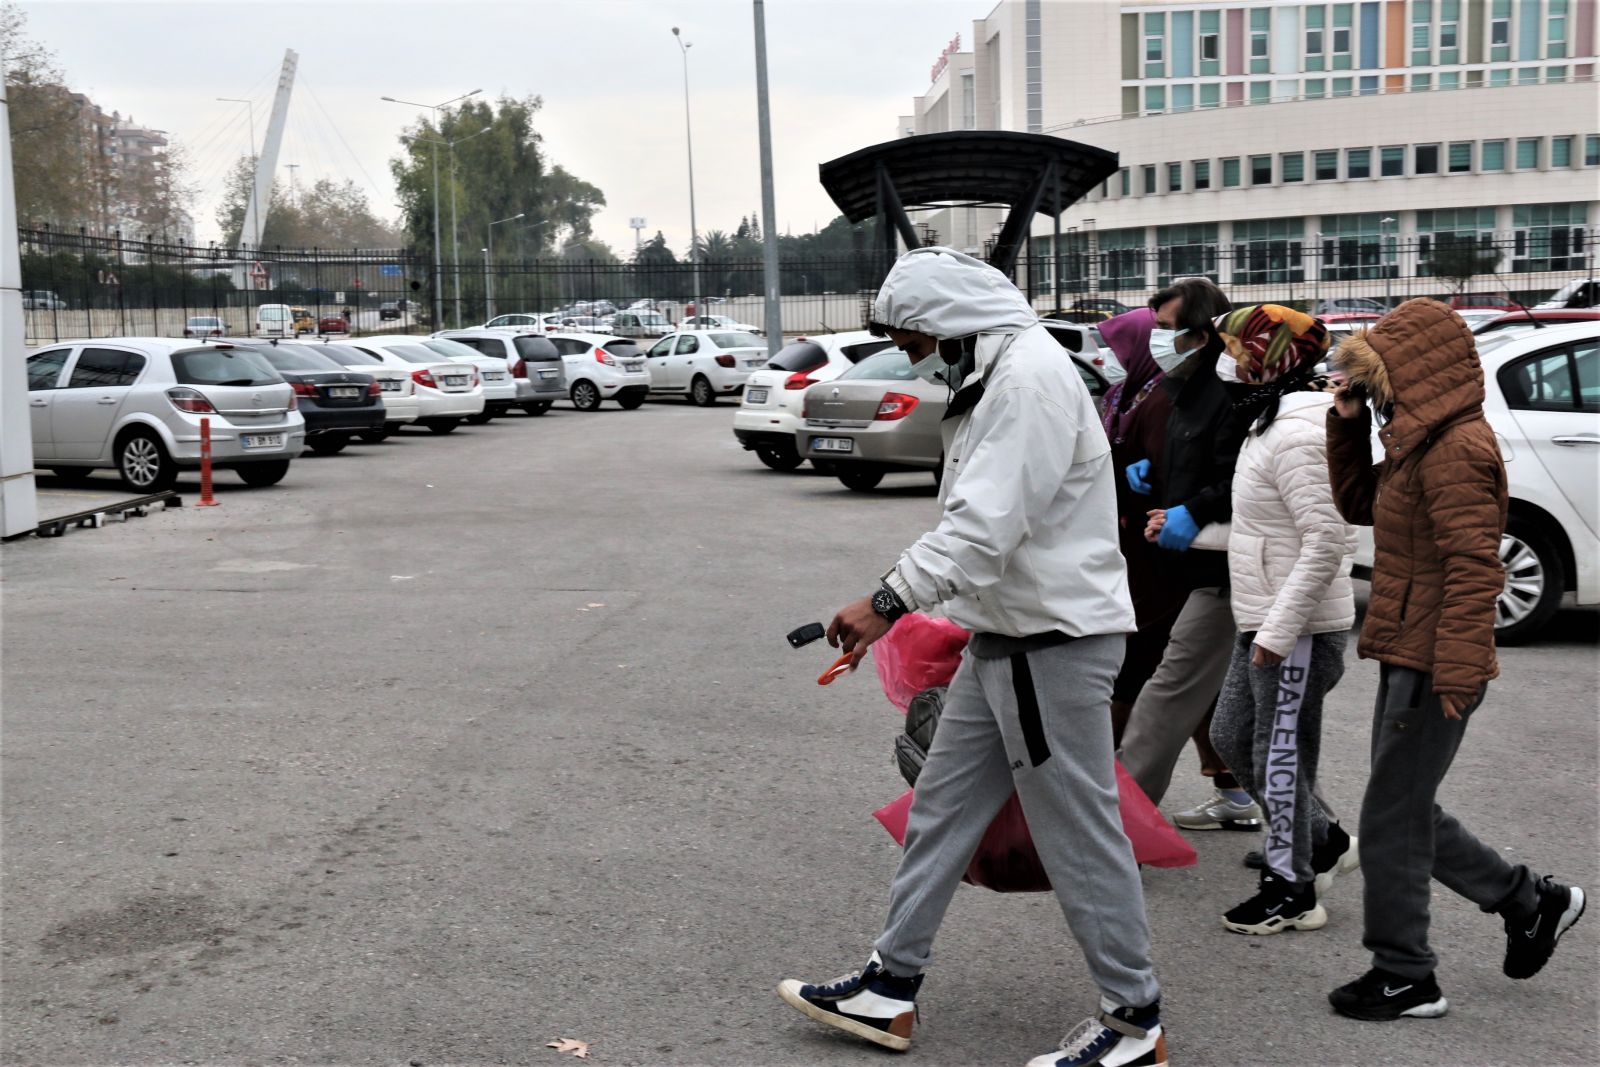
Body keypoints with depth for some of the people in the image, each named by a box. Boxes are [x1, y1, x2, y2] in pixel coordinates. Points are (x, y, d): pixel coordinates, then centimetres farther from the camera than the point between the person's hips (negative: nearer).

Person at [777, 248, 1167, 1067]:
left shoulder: (1032, 375, -18)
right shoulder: (991, 379, 15)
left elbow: (987, 524, -26)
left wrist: (890, 600, -24)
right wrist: (901, 610, 14)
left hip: (1055, 642, -10)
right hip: (1005, 635, 11)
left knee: (1079, 831, 0)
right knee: (942, 804, 14)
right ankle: (891, 987, 24)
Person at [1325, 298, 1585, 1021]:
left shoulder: (1456, 448, -17)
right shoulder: (1422, 442, 14)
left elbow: (1473, 568, -23)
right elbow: (1357, 504, 22)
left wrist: (1457, 675, -26)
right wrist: (1347, 422, 11)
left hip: (1432, 667, -10)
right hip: (1407, 658, 10)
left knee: (1391, 821, -1)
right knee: (1407, 812, 18)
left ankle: (1404, 980, 11)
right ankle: (1530, 901, 31)